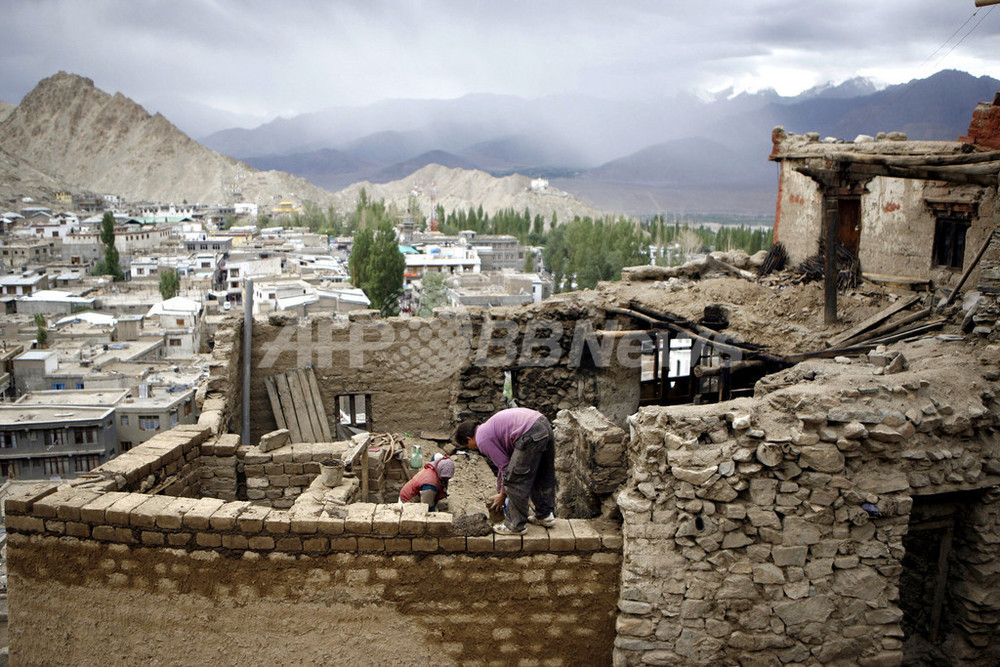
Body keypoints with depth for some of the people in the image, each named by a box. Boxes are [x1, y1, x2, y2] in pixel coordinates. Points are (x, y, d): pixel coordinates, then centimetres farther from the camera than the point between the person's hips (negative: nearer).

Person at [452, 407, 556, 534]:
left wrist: (503, 495, 18)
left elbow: (505, 465, 3)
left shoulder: (482, 440, 2)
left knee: (514, 480, 3)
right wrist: (500, 492, 44)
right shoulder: (488, 428, 30)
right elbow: (503, 462, 37)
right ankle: (545, 515, 38)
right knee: (544, 476, 24)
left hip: (530, 435, -10)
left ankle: (515, 525, 12)